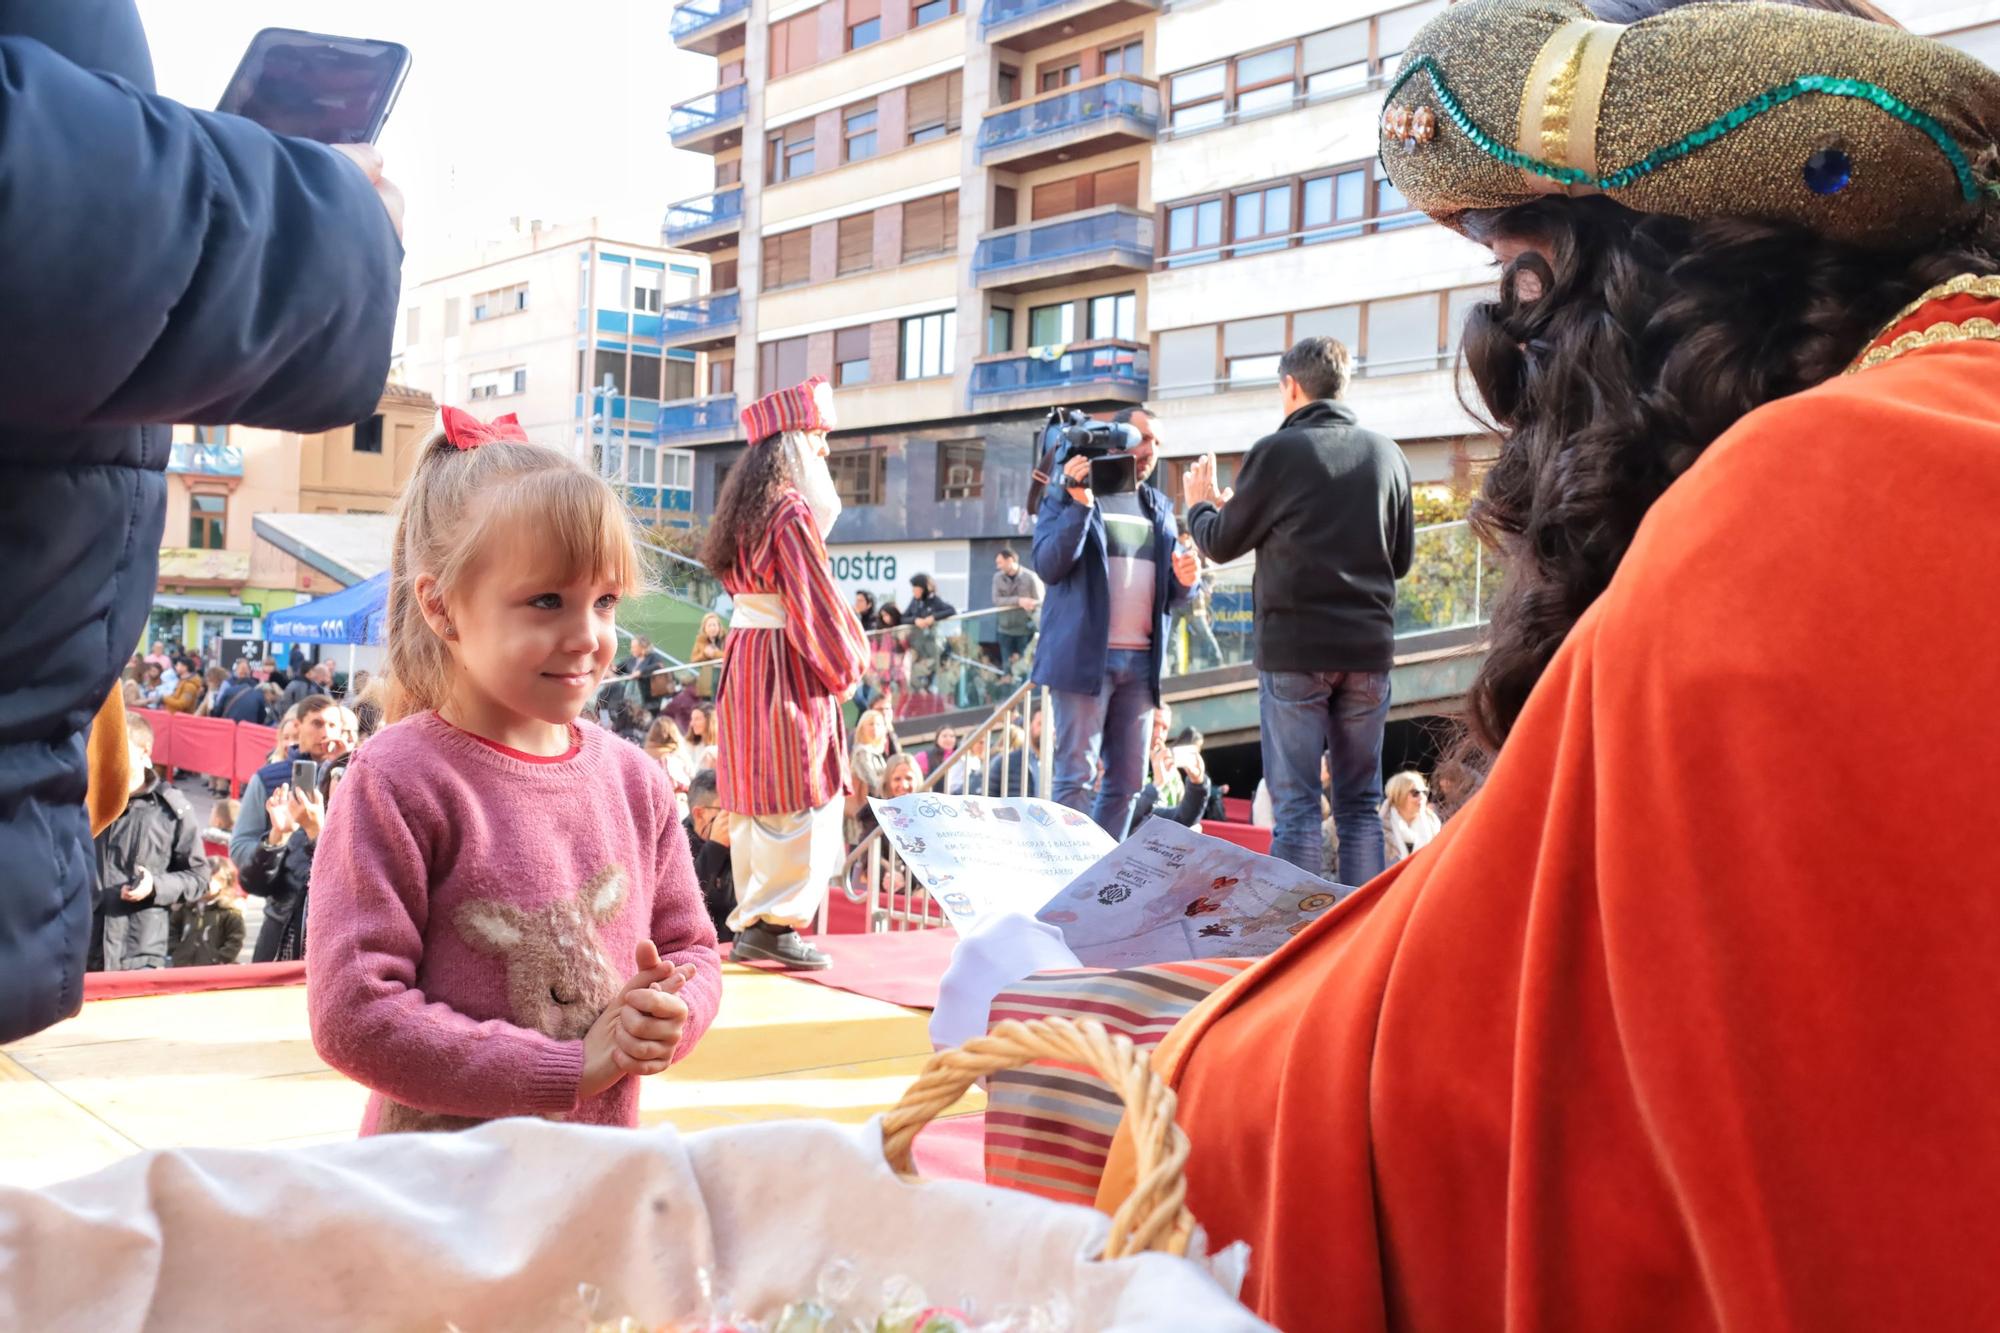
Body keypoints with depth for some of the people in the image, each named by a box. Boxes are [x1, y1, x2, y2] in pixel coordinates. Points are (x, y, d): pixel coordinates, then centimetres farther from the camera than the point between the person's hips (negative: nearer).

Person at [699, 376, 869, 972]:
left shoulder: (745, 508, 14)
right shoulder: (791, 508, -15)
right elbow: (815, 600, -17)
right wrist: (846, 666, -3)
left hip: (744, 656, 9)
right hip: (788, 663, -9)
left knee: (758, 795, 13)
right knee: (800, 795, -4)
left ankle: (751, 921, 18)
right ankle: (776, 923, -2)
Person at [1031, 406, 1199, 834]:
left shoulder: (1160, 508, 19)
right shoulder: (1067, 494, 5)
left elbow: (1169, 595, 20)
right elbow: (1048, 566, -8)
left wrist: (1183, 581, -4)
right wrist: (1080, 502, -17)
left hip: (1141, 660, 5)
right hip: (1085, 655, -5)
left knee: (1127, 781, 6)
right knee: (1077, 775, -6)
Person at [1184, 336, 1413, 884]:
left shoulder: (1277, 451, -6)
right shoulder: (1387, 454, 7)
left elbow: (1221, 543, 3)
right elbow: (1402, 558, 16)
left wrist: (1200, 504, 23)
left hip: (1293, 648, -4)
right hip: (1369, 648, 4)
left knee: (1295, 803, -1)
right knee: (1360, 803, 9)